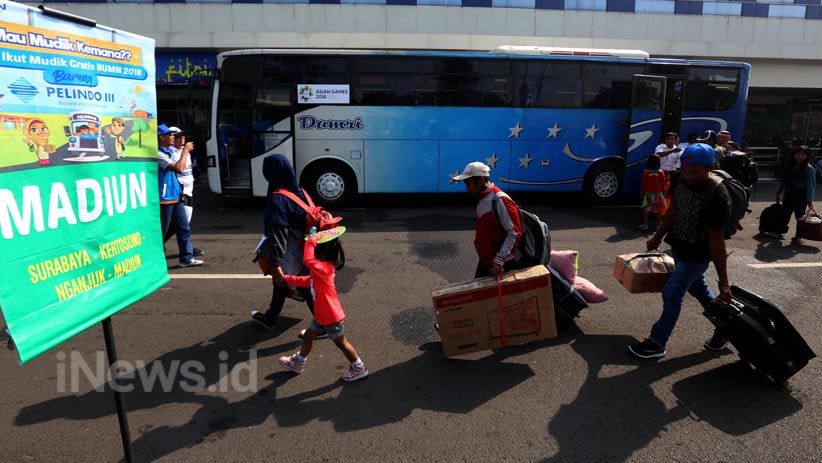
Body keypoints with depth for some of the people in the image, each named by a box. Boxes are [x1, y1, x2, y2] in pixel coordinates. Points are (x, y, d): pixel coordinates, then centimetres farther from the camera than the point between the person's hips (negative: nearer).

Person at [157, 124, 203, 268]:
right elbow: (178, 168, -24)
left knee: (183, 227, 6)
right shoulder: (159, 154, -15)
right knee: (162, 230, 1)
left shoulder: (170, 151, 14)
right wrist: (185, 151, -15)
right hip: (165, 198, -9)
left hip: (176, 196, 9)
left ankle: (187, 258, 10)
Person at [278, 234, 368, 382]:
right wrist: (287, 279, 16)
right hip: (321, 314, 9)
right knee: (308, 336, 22)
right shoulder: (322, 268, 3)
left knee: (341, 343, 7)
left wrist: (310, 242, -32)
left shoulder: (324, 267, -28)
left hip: (332, 316, -9)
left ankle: (359, 368, 23)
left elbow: (308, 260, -45)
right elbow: (308, 281, 16)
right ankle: (298, 363, 41)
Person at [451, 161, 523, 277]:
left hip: (503, 265, -9)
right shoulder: (482, 199, 6)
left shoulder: (500, 201, -23)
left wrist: (499, 259, -25)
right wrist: (484, 259, 15)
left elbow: (514, 233, -24)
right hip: (485, 261, 9)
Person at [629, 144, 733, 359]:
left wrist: (723, 281, -20)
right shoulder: (679, 179, -11)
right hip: (678, 246, 8)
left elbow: (717, 240, -27)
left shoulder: (718, 196, -30)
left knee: (672, 294, -3)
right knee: (697, 287, 23)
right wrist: (658, 237, 16)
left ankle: (657, 343, 13)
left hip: (697, 255, -7)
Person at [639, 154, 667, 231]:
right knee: (658, 210, 11)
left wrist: (642, 193, 6)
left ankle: (645, 225, 4)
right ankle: (658, 225, 16)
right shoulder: (661, 172, -7)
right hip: (658, 193, 1)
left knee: (646, 209, 5)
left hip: (648, 193, -1)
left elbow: (643, 184, -5)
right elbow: (663, 185, -2)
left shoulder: (645, 172, -10)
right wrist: (664, 193, 10)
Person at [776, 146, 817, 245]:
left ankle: (798, 237, 12)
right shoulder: (790, 166, 10)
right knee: (784, 215, 9)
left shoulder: (809, 169, -9)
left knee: (800, 217, 2)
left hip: (801, 196, -5)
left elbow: (811, 185, -14)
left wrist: (810, 200, -21)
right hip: (788, 194, 5)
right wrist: (778, 192, 14)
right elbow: (784, 180, 16)